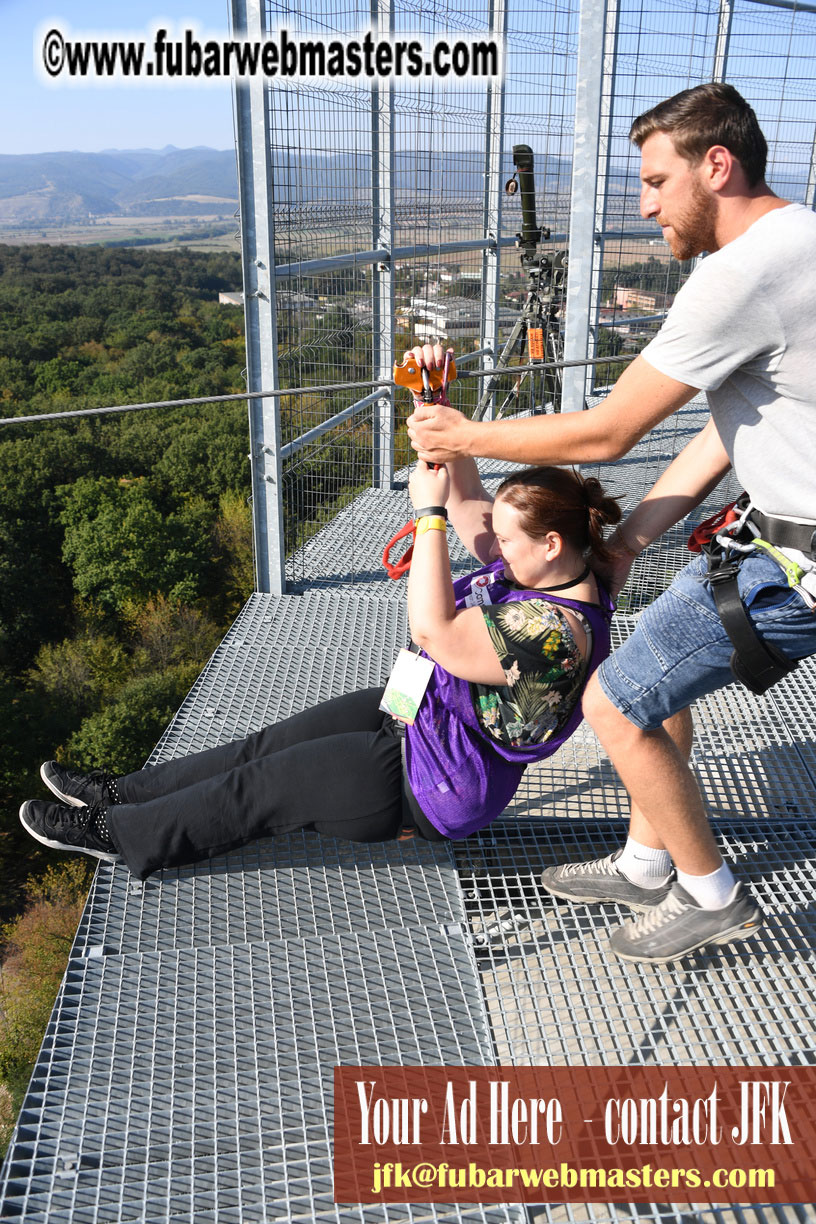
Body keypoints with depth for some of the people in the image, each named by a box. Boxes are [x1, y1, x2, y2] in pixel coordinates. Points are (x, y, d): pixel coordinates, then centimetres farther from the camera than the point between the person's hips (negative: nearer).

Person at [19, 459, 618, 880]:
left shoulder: (556, 632, -33)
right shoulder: (537, 568, -4)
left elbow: (434, 631, -39)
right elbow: (467, 495, -1)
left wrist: (430, 512, -34)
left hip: (430, 788, -9)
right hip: (415, 717, 9)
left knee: (267, 785, 0)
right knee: (270, 744, 9)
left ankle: (118, 833, 16)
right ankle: (123, 792, 21)